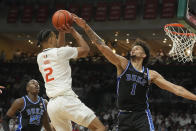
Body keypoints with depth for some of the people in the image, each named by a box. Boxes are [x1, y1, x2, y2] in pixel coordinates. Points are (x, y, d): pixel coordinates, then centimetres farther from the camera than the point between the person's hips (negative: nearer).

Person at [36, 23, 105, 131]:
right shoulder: (60, 52, -3)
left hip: (51, 104, 7)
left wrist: (62, 32, 29)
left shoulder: (40, 57, 16)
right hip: (66, 99, -7)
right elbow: (85, 49, 10)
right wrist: (73, 32, 18)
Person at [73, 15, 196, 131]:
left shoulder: (151, 74, 5)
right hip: (124, 116, 1)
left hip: (142, 115, -1)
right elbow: (102, 46, -6)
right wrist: (86, 27, -15)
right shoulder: (123, 63, 3)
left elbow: (175, 88, 6)